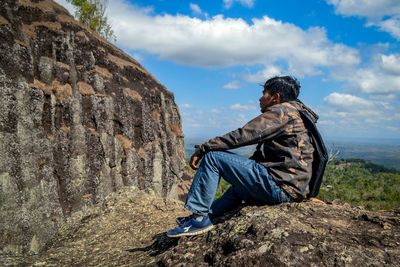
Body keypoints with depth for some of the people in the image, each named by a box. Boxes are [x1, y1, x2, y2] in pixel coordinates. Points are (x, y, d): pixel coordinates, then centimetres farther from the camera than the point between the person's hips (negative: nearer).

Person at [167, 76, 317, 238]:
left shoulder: (282, 111, -10)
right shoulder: (294, 114, 20)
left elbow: (241, 136, -17)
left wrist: (203, 148, -10)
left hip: (279, 186, -11)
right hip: (290, 189, 11)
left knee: (212, 157, -10)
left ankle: (199, 217, -5)